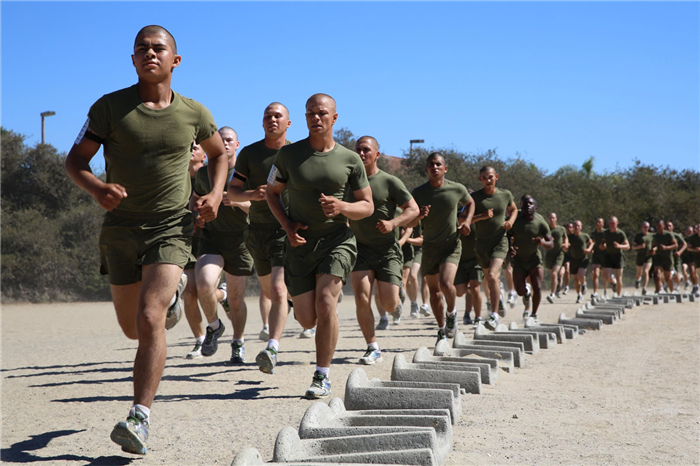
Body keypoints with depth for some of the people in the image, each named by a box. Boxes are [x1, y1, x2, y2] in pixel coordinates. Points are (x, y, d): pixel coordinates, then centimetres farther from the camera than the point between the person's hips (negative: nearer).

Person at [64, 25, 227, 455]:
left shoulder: (194, 113, 2)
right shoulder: (110, 107, -3)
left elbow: (219, 152, 20)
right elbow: (76, 160, 0)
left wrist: (216, 194, 2)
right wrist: (97, 188, -22)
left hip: (172, 227, -2)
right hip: (121, 227, 2)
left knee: (149, 320, -20)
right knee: (132, 329, 15)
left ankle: (141, 419, -17)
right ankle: (170, 293, 52)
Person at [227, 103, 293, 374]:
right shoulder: (249, 153, 6)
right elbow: (231, 191, 7)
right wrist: (251, 195, -14)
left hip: (288, 231, -3)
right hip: (258, 230, 3)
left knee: (279, 290, -18)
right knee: (267, 292, 15)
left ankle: (272, 349, -27)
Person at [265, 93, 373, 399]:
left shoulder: (349, 159, 0)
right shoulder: (289, 154, 1)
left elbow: (367, 206, 6)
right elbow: (271, 192, 12)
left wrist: (342, 207, -16)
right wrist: (287, 225, -5)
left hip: (337, 239, -1)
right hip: (300, 243, 2)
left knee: (325, 303, -21)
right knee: (307, 319, 2)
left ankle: (322, 378, -9)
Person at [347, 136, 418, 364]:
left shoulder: (390, 182, -3)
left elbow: (413, 209, -5)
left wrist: (393, 223, -22)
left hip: (387, 250, -2)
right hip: (360, 249, 2)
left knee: (388, 304, -5)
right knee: (362, 299, -13)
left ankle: (396, 302, 33)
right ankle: (373, 348, -4)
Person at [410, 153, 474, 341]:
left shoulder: (457, 189, -5)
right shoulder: (418, 193, -6)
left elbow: (470, 203, 17)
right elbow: (410, 223, 0)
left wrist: (467, 220, -1)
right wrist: (419, 216, -23)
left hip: (451, 245, -2)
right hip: (429, 246, 2)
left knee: (446, 283, -22)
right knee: (434, 290, 9)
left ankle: (452, 313, 9)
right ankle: (442, 329, 27)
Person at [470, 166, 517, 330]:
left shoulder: (505, 194, 3)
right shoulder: (475, 197, -3)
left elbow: (514, 209, 23)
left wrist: (510, 221, 2)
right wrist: (481, 216, -23)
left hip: (500, 242, -2)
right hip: (481, 243, 2)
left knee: (492, 276, -22)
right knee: (490, 278, 18)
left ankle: (494, 316, -18)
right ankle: (498, 295, 54)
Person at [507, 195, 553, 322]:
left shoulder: (541, 223, -13)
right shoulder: (515, 220, -13)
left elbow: (551, 245, -8)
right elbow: (507, 236, -3)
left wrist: (543, 243, -31)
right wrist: (509, 248, -25)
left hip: (534, 258, 0)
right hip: (518, 260, 0)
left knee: (537, 288, -13)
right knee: (520, 291, -10)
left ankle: (534, 314, 8)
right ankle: (526, 294, 28)